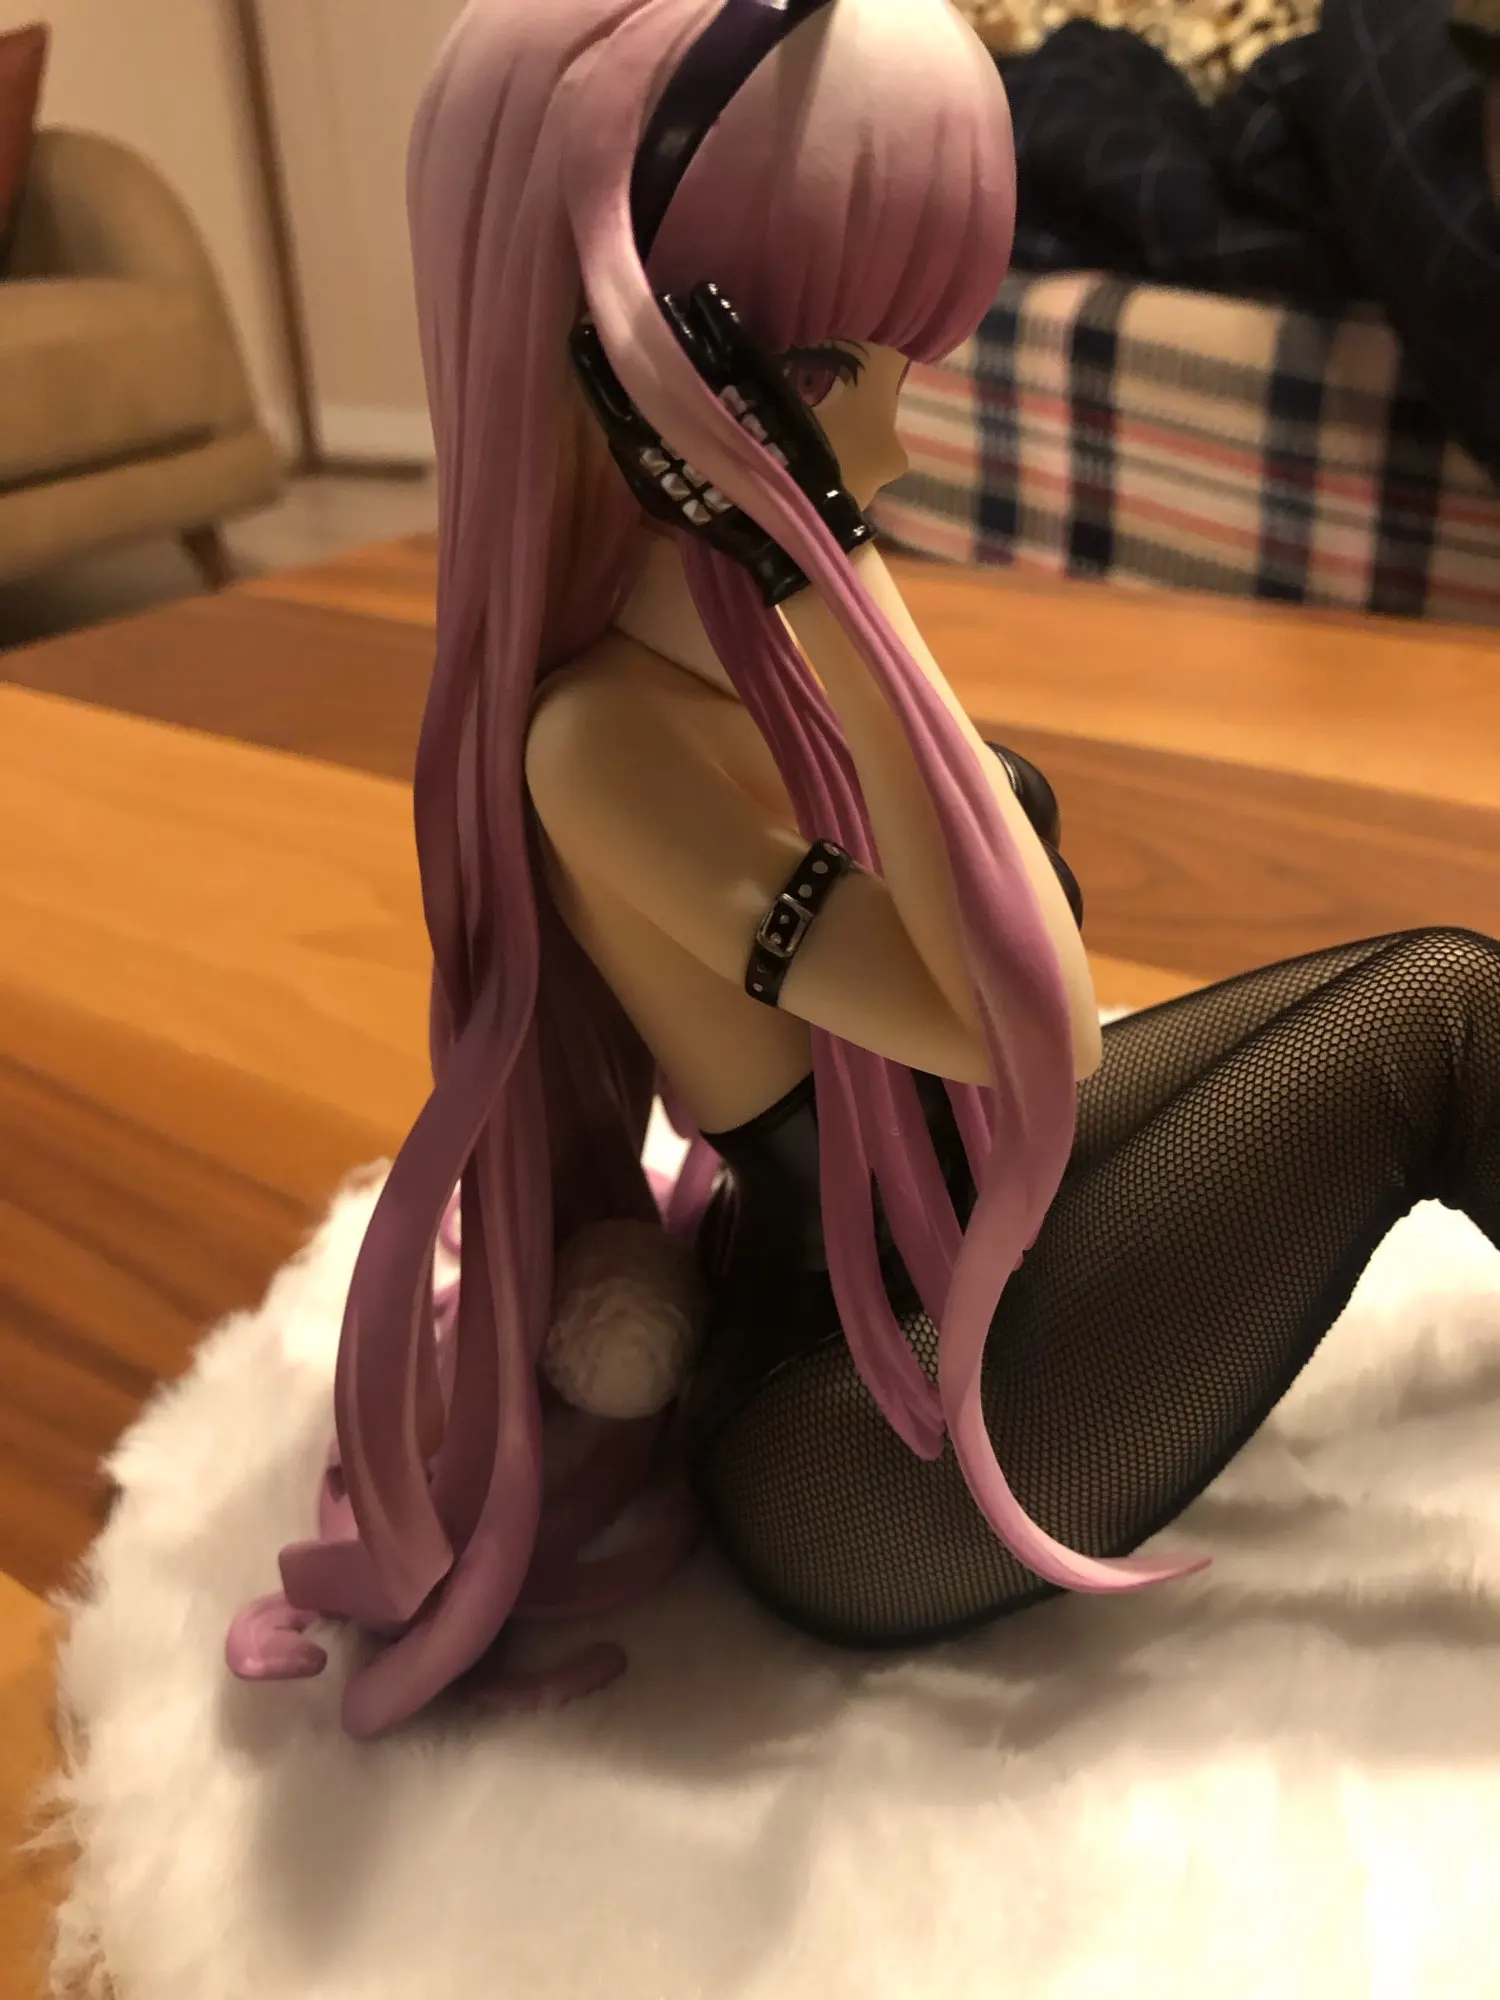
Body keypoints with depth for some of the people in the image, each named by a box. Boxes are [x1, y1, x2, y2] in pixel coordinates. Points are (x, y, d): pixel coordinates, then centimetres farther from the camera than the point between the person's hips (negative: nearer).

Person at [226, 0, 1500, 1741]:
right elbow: (1032, 1031, -36)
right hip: (874, 1473, -8)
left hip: (941, 1250, 8)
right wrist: (826, 565, -36)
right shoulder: (605, 738, -29)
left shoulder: (734, 626, -5)